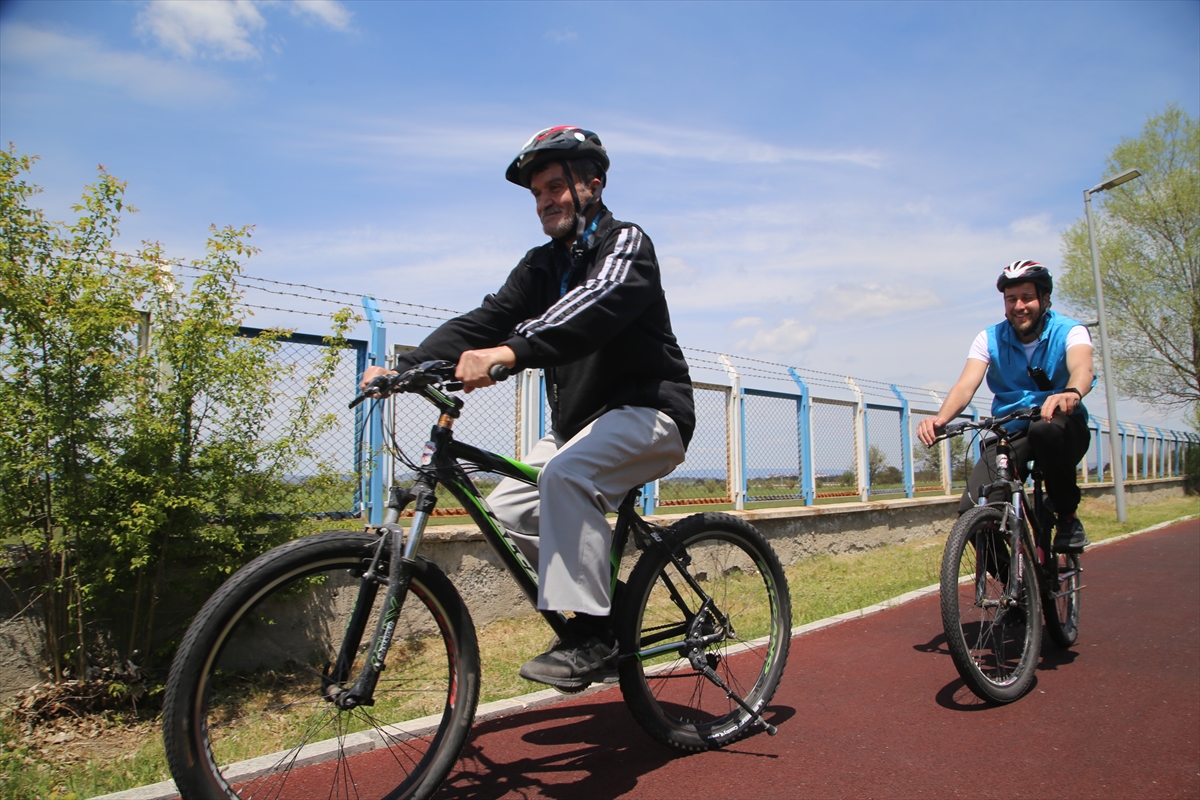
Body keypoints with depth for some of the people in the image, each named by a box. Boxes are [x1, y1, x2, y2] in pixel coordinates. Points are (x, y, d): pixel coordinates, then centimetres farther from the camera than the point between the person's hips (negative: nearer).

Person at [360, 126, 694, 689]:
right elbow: (486, 320, 0)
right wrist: (405, 366, -15)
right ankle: (607, 612, 7)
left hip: (647, 410, -7)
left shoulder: (625, 243, -8)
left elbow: (597, 303, -31)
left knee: (565, 473, -32)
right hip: (578, 420, 8)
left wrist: (510, 352, -47)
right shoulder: (541, 266, 13)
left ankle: (591, 634, -21)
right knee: (509, 506, -5)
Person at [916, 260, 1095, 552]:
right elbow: (966, 385, -17)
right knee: (972, 510, -19)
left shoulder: (1069, 331, -6)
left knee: (1046, 429, -40)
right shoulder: (990, 339, -2)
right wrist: (941, 418, -39)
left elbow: (1082, 368, -29)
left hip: (1063, 430, -2)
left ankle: (1068, 517, -14)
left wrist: (1071, 393, -54)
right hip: (1009, 433, 2)